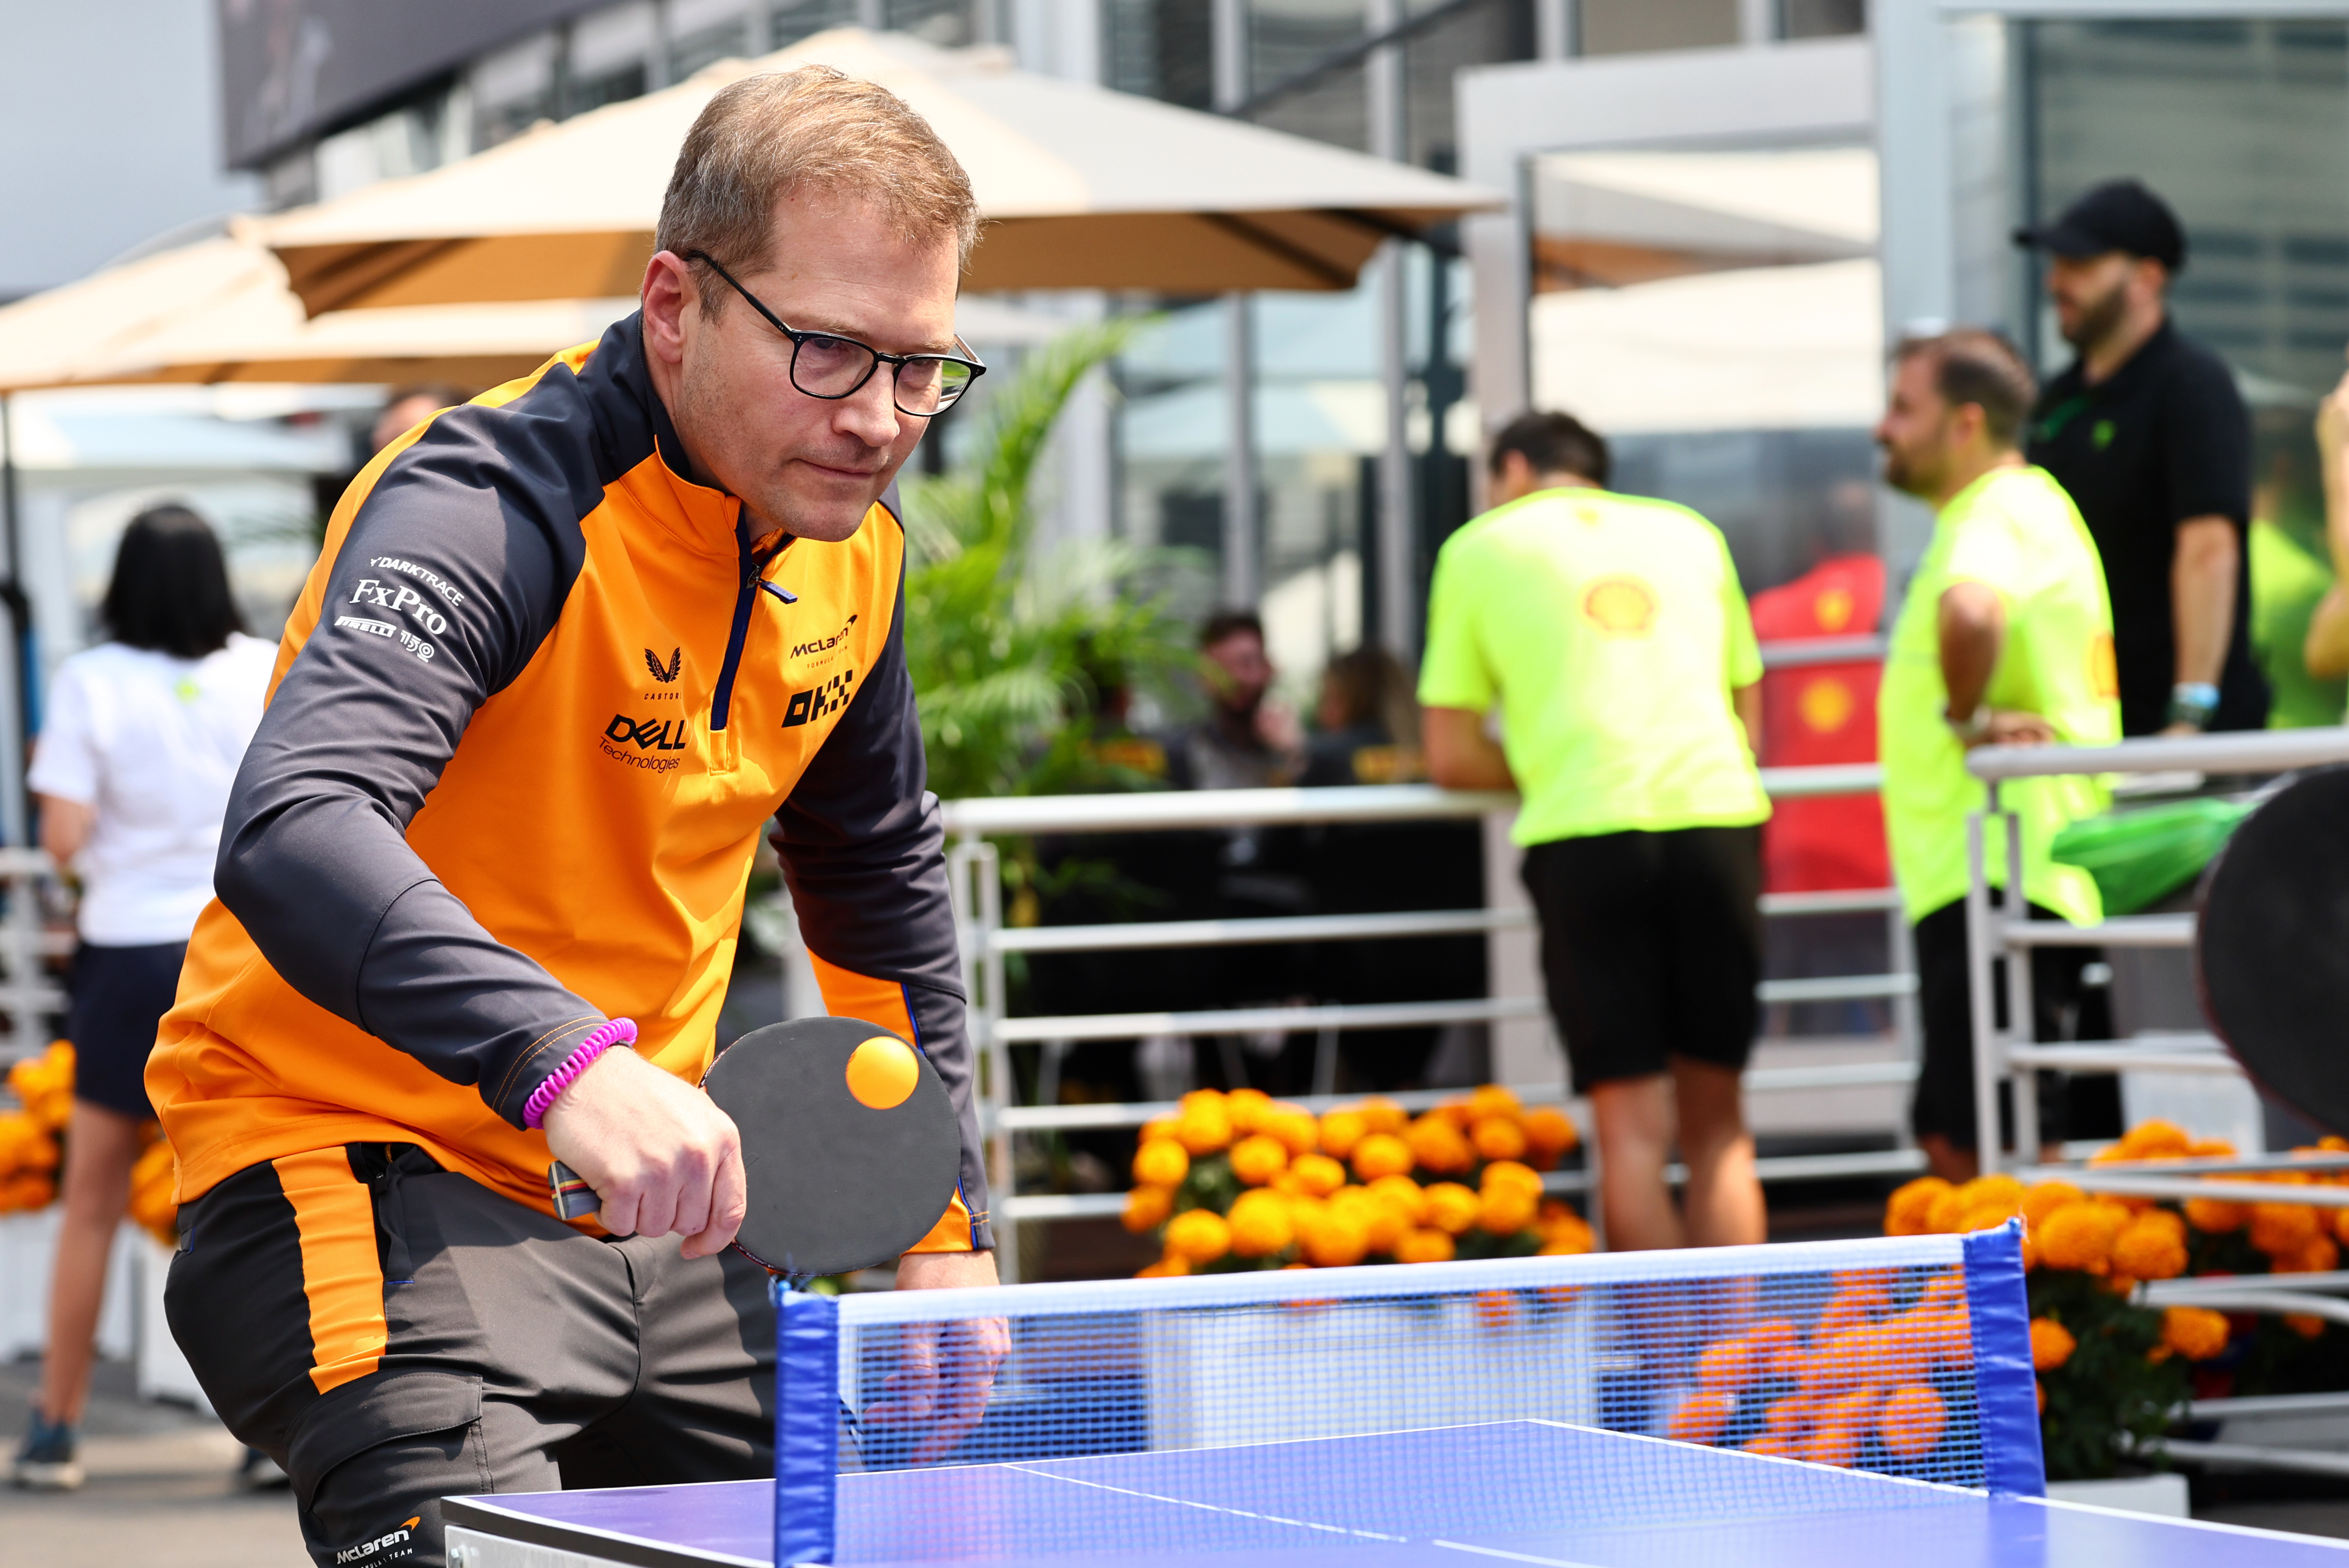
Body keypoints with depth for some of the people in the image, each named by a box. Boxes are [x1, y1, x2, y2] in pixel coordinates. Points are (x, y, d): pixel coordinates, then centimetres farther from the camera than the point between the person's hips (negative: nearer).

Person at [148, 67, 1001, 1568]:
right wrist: (566, 1059, -55)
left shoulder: (851, 550, 3)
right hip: (362, 1167, -8)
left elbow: (881, 878, 22)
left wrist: (947, 1226, 18)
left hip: (651, 1208, 8)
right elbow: (292, 831, -41)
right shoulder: (493, 510, -23)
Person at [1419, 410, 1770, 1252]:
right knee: (1717, 1124, 9)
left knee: (1634, 1128, -2)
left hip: (1583, 833, -3)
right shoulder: (1691, 533, 22)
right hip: (1717, 814, 3)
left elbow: (1451, 757, 10)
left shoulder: (1480, 548, 13)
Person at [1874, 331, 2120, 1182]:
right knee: (1955, 1138, 12)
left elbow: (1971, 610, -36)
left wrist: (1967, 718, -20)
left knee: (1989, 1141, -11)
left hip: (1996, 881, -11)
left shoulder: (2001, 511, -13)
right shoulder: (2021, 506, 20)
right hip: (1977, 881, 11)